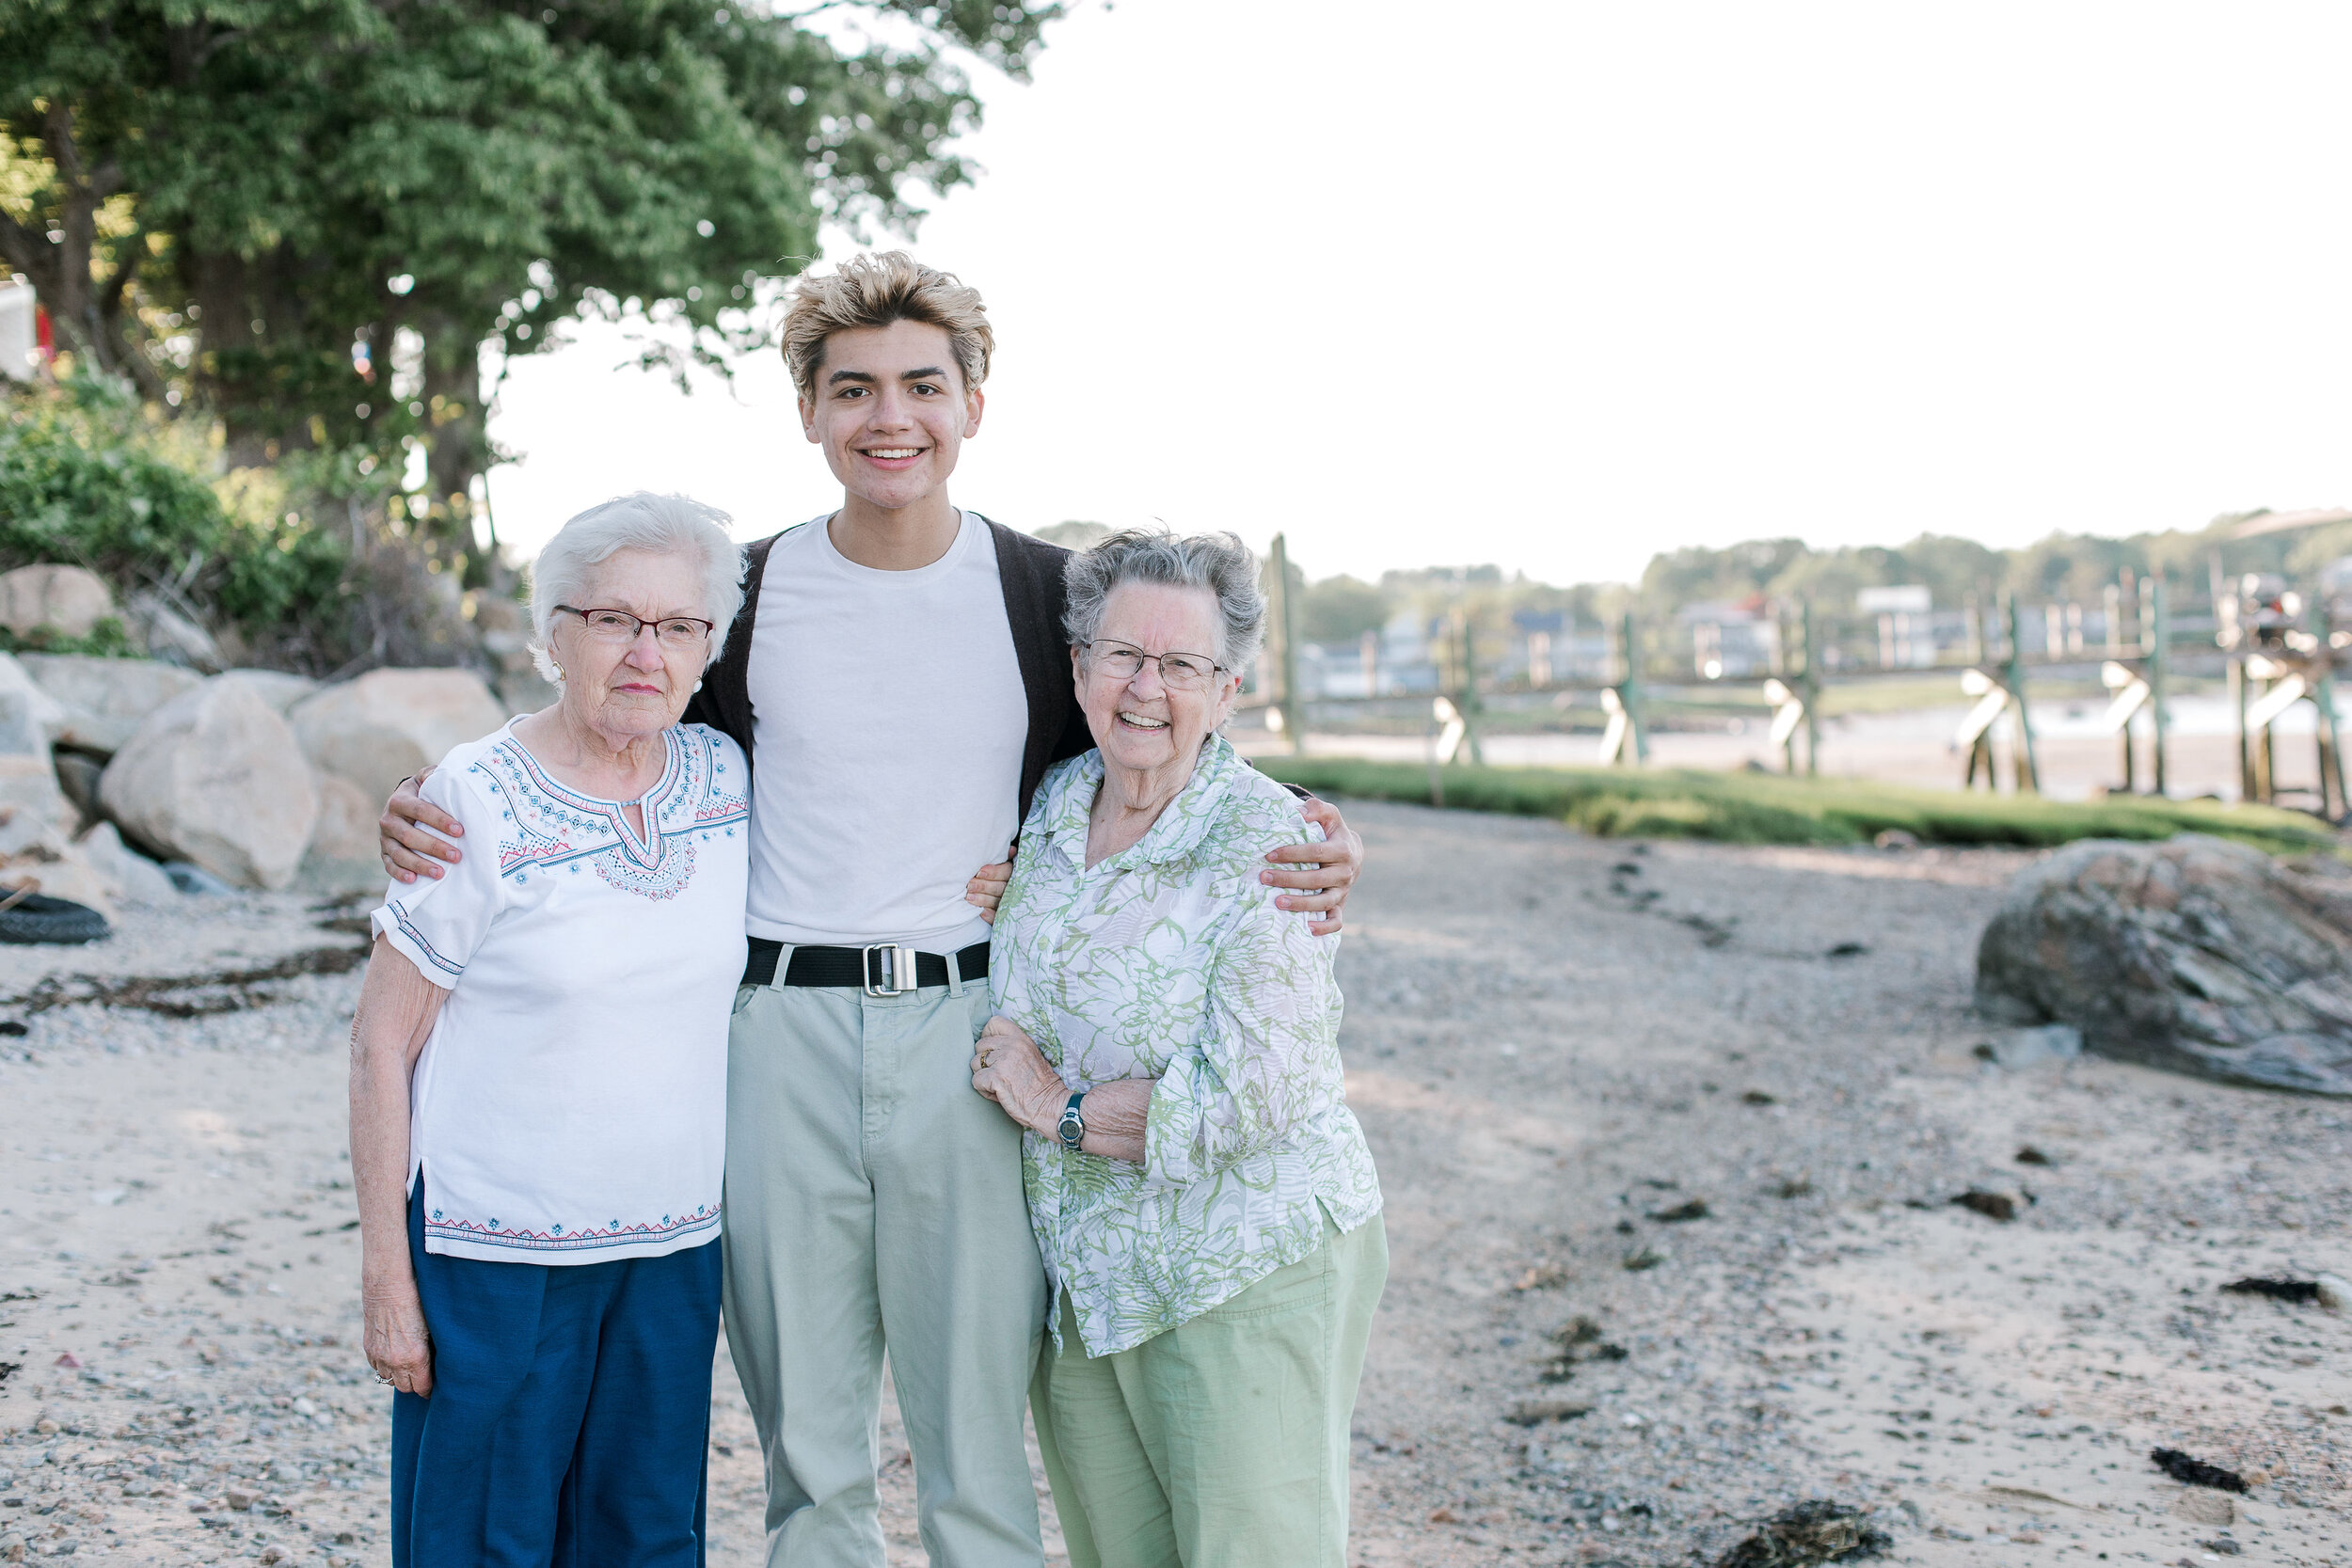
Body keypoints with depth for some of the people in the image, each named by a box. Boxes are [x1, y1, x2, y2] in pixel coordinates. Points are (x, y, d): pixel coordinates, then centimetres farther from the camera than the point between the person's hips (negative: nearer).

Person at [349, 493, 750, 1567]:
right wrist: (386, 1279, -9)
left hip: (676, 1247, 5)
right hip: (499, 1253, -4)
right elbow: (382, 1044, -8)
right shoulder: (478, 802, -12)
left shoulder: (725, 778, 2)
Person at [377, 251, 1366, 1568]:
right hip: (783, 1030, 2)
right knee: (808, 1454, 12)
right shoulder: (748, 596, 5)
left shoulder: (1047, 594, 2)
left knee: (978, 1451, 3)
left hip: (970, 1034, -1)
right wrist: (446, 830, -2)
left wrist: (1305, 845, -11)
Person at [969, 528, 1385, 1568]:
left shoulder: (1268, 843, -15)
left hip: (1251, 1281, -6)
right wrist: (1003, 1057, -5)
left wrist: (1061, 1108, -13)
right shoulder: (1052, 805, 4)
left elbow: (1256, 1093, -21)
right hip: (1080, 1276, 6)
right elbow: (1015, 1014, 17)